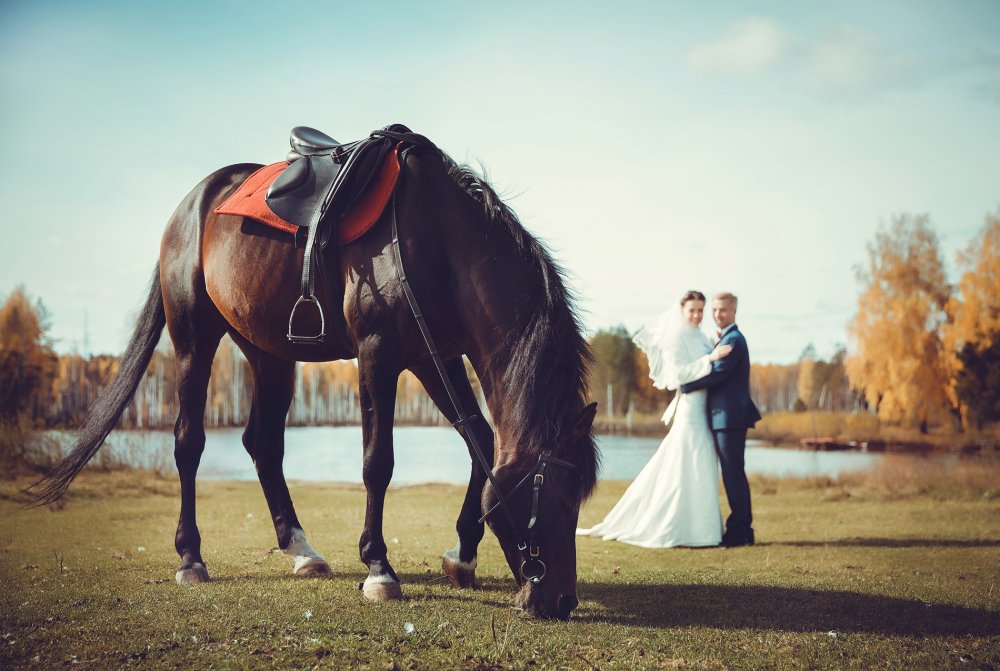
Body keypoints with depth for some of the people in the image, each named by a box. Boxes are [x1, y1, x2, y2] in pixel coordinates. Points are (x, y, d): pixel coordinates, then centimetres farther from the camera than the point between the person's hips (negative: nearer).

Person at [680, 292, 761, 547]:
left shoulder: (733, 339, -13)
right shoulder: (726, 339, 19)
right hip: (725, 417, 10)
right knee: (733, 474, 13)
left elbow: (717, 374, -19)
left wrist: (684, 386, -12)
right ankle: (742, 528, 19)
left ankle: (739, 531, -2)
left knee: (733, 474, -6)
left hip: (730, 418, -10)